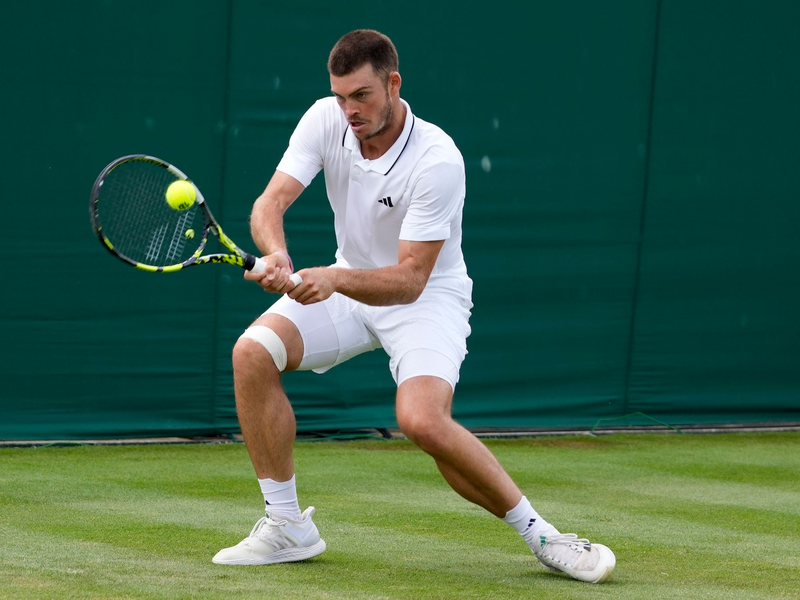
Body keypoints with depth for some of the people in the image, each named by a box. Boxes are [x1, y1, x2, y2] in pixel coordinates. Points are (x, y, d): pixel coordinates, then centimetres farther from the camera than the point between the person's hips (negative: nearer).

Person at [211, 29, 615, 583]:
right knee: (252, 352, -17)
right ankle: (287, 526, -5)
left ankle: (540, 535, -13)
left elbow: (409, 279, -29)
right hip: (347, 285, 6)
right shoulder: (326, 120, -12)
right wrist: (276, 255, -41)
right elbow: (271, 202, -19)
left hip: (427, 296, -6)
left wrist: (336, 278, -45)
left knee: (423, 419, -30)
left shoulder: (438, 161, -27)